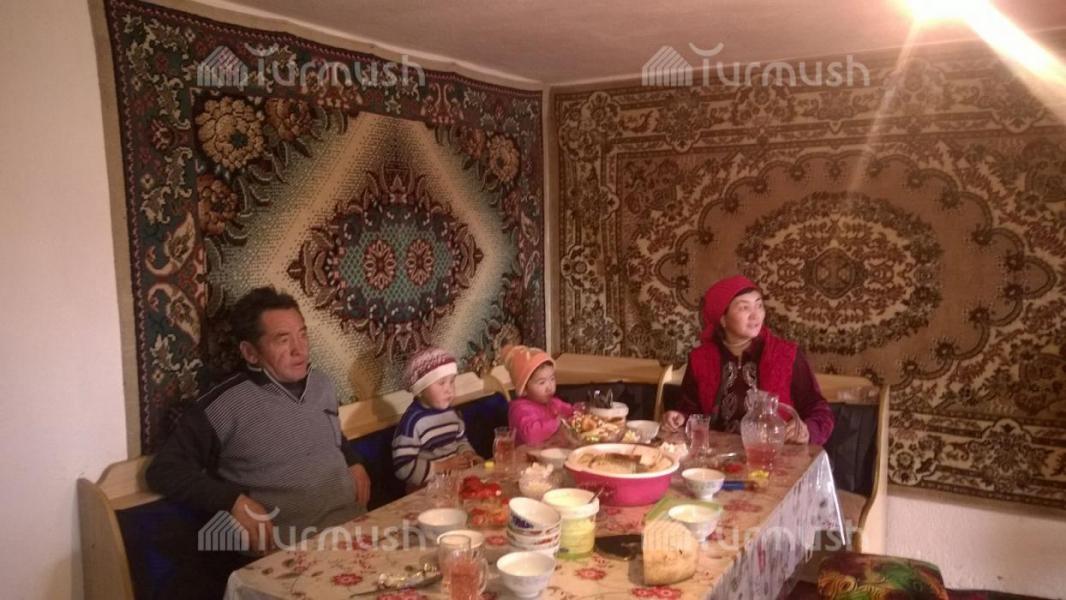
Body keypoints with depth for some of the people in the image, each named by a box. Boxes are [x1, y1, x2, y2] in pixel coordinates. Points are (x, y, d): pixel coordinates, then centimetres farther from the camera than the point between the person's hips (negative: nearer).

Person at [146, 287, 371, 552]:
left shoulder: (322, 384, 11)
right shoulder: (225, 405, -8)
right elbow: (164, 470, -5)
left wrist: (354, 462, 10)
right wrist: (234, 501, -15)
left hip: (355, 523, 6)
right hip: (290, 546, -5)